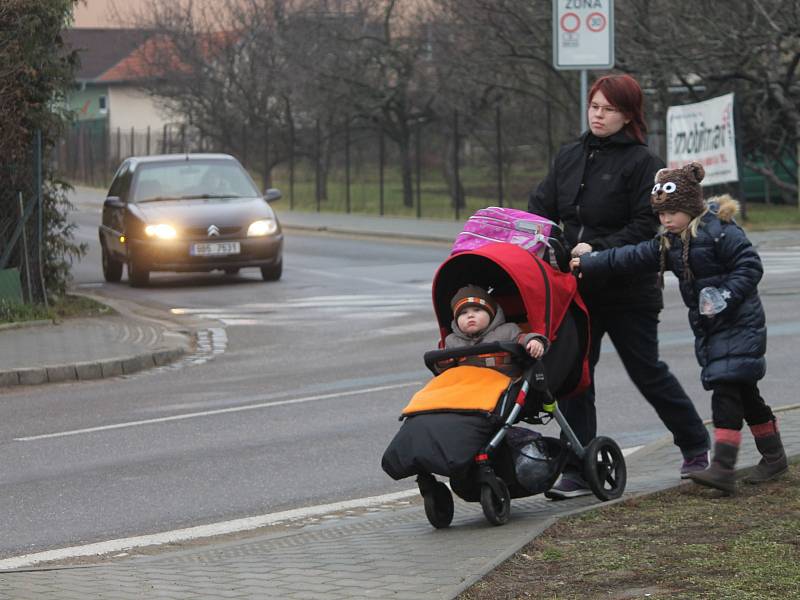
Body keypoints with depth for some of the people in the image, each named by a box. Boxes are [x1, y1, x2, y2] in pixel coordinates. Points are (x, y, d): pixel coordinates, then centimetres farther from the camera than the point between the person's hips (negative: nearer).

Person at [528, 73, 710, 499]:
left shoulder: (641, 162, -9)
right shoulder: (569, 157, 11)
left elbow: (644, 226, -15)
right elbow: (541, 207, 11)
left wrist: (597, 249, -24)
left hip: (628, 289, -5)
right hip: (577, 287, 5)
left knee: (647, 371, 7)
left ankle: (695, 446, 28)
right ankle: (578, 472, 4)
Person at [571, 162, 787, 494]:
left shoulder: (720, 230, -15)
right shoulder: (669, 243, 11)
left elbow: (750, 266, -17)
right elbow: (633, 257, 12)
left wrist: (726, 297, -25)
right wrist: (588, 264, 9)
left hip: (740, 324, -9)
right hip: (709, 328, 9)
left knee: (726, 389, -16)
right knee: (743, 392, 13)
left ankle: (723, 467, -21)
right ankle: (773, 455, 25)